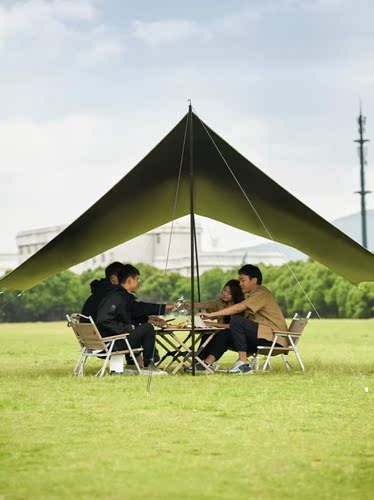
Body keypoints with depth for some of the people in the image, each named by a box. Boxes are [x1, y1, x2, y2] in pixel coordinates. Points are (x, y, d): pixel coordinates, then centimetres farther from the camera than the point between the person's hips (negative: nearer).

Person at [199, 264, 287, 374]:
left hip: (272, 337, -10)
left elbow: (238, 308, -21)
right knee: (224, 335, 3)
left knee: (236, 320, -24)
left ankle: (243, 363, -24)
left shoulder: (261, 293, -9)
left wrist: (212, 314, -19)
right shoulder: (253, 295, 23)